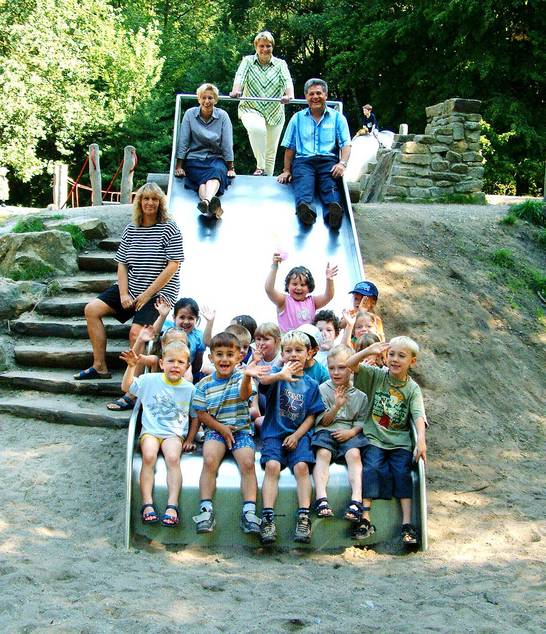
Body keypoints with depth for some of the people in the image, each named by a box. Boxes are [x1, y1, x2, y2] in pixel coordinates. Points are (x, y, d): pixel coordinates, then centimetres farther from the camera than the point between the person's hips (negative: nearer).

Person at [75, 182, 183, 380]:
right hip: (131, 289, 6)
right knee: (92, 310, -6)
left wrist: (147, 295, -15)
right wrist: (123, 294, -7)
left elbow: (173, 266, -14)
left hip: (160, 292, -6)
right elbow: (122, 264, 9)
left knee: (136, 332, -27)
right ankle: (99, 367, -2)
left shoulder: (169, 229, -8)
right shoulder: (130, 229, 8)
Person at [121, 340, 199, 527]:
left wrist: (189, 440, 7)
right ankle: (147, 504, -25)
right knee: (149, 456, -30)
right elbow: (126, 387, 9)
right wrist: (131, 366, -4)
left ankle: (172, 506, -29)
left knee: (173, 457, -30)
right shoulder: (150, 380, 5)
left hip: (175, 434, 0)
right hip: (150, 431, 0)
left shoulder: (189, 389, 6)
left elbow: (195, 417, 15)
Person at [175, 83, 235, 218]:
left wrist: (230, 168, 1)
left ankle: (207, 202, -70)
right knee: (204, 179, -33)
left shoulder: (223, 116, 2)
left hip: (216, 158, 0)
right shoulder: (190, 114, 1)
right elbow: (183, 141, 0)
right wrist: (179, 166, -2)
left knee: (216, 172, -37)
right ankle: (213, 207, -67)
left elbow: (227, 144, 2)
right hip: (194, 159, 0)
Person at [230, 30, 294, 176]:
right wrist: (236, 90, -34)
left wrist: (289, 95, -33)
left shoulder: (280, 64, 7)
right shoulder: (248, 61, 5)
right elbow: (240, 76, -12)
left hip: (275, 113, 2)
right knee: (257, 127, -35)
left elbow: (287, 80, -10)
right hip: (251, 109, -2)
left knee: (271, 153, 3)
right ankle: (260, 166, -23)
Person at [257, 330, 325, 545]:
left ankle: (304, 517, -23)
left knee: (301, 466, -25)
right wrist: (280, 375, -44)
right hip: (274, 432, -1)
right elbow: (263, 380, -22)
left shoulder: (311, 384, 10)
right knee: (272, 465, -26)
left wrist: (297, 435, -8)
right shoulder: (277, 374, 3)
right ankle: (268, 517, -26)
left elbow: (311, 416, 8)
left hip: (299, 434, 1)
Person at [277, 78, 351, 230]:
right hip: (303, 160, 0)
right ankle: (305, 209, -66)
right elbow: (290, 147, 21)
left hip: (328, 160, 0)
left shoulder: (337, 117, 18)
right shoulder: (298, 118, 21)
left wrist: (342, 163, -10)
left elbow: (346, 144, 8)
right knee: (303, 182, -35)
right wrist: (286, 171, 12)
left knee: (330, 184, -33)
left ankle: (334, 210, -65)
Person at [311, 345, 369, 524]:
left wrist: (351, 431, -11)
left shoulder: (359, 395, 9)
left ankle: (356, 499, -38)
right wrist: (336, 406, -13)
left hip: (349, 434, 1)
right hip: (326, 431, 0)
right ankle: (321, 498, -41)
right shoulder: (323, 390, 6)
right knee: (323, 453, -30)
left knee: (354, 454, -29)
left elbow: (361, 421, 9)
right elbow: (322, 421, 3)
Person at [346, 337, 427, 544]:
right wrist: (369, 351, -23)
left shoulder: (412, 389, 2)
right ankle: (365, 518, -21)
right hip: (374, 438, 0)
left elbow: (419, 416, -9)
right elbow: (350, 364, -7)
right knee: (372, 467, -22)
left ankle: (407, 523, -15)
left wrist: (421, 440, -26)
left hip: (400, 441, 1)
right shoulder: (377, 376, 3)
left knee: (402, 472, -18)